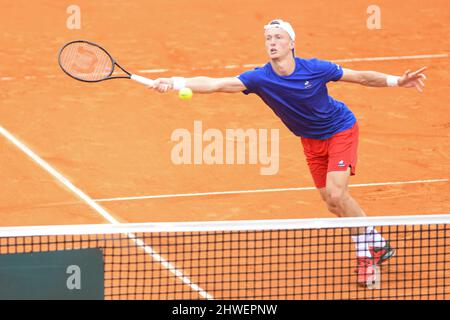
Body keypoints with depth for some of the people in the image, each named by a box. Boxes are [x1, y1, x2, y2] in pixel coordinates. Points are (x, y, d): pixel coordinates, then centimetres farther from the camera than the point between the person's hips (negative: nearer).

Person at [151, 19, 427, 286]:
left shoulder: (314, 69, -25)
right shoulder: (260, 78, -21)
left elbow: (360, 77, -11)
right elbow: (216, 84, -30)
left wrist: (397, 81, -16)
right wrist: (176, 82, -43)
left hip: (341, 130, -4)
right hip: (311, 141, 4)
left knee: (336, 194, -19)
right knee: (334, 204, 5)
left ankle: (368, 251, -1)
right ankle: (377, 246, 25)